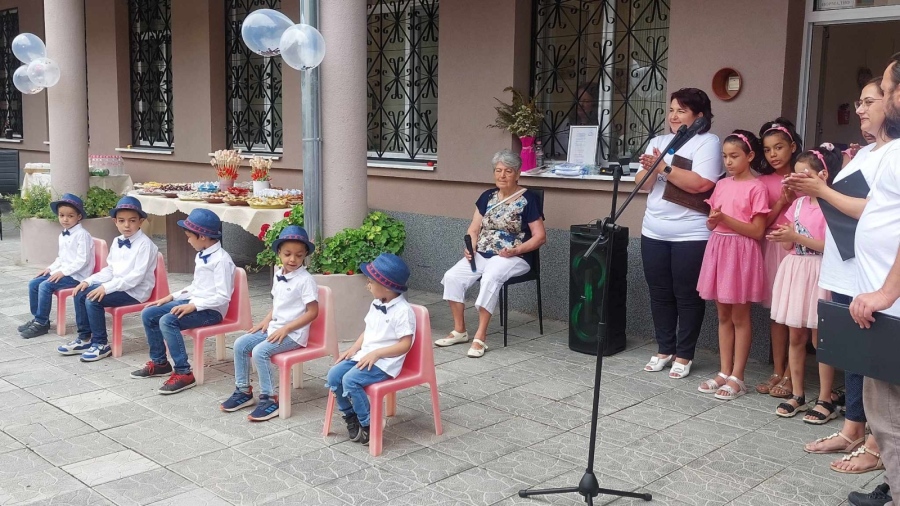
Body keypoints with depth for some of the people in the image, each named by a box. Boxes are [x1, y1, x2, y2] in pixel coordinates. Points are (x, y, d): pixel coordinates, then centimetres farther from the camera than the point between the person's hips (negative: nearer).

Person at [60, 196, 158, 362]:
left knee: (93, 299, -23)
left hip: (135, 291, -9)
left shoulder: (144, 244, -15)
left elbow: (137, 276, -22)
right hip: (116, 285, 9)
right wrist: (89, 281, 1)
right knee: (80, 293, -4)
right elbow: (110, 270, 17)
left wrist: (107, 287, -26)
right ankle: (85, 338, 9)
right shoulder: (116, 242, 12)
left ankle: (101, 344, -9)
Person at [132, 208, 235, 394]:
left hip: (211, 310, -10)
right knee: (148, 314, 3)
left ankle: (183, 373, -23)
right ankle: (159, 362, 18)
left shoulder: (221, 259, -18)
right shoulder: (201, 256, 12)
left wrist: (193, 306, -26)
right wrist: (171, 297, 12)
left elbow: (223, 297, -23)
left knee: (167, 321, -30)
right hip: (194, 302, 10)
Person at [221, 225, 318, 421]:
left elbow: (312, 312, -17)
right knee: (240, 344, -2)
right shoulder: (278, 275, 9)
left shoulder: (305, 280, -15)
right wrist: (266, 321, 4)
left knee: (259, 351, -25)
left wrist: (286, 329, -19)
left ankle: (269, 400, -15)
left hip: (293, 334, -8)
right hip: (274, 329, 8)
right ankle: (243, 391, 11)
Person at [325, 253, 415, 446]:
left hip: (384, 362, -8)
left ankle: (368, 425, -10)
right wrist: (353, 349, 2)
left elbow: (405, 344, -18)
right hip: (364, 356, 8)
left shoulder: (403, 311, -16)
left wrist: (376, 353, -23)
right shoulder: (376, 305, 10)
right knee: (333, 374, -7)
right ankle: (350, 416, 10)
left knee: (350, 380, -26)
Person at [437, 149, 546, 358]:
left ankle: (480, 337, -30)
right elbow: (473, 229, 14)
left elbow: (540, 236, -7)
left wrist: (516, 250, -21)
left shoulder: (528, 199, -4)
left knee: (490, 278, -36)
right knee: (452, 276, -18)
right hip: (481, 254, 6)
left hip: (511, 258, -6)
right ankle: (459, 331, -6)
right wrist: (470, 248, -6)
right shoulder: (488, 196, 12)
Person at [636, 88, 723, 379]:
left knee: (687, 296, 3)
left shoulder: (708, 142, -6)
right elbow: (643, 184, 6)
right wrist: (651, 168, -15)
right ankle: (665, 349, 24)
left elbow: (700, 183, -20)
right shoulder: (658, 142, 12)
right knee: (659, 293, 11)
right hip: (654, 232, 6)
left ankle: (684, 355, 13)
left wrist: (664, 167, -19)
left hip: (691, 235, -6)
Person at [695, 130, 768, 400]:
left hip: (741, 253, -6)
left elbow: (758, 231, -13)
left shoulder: (756, 187, -9)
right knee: (723, 315, 11)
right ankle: (724, 373, 19)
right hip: (719, 250, 7)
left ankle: (737, 378, 8)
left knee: (740, 317, 2)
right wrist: (713, 221, -10)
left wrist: (725, 219, -20)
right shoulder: (722, 185, 10)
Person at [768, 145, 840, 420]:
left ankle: (826, 400, 10)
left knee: (820, 339, 0)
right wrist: (782, 238, -9)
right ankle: (797, 395, 20)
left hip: (818, 276, -6)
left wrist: (797, 237, -21)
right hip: (794, 272, 7)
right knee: (796, 337, 11)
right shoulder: (798, 203, 10)